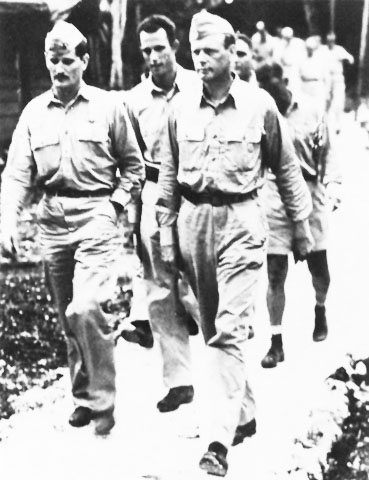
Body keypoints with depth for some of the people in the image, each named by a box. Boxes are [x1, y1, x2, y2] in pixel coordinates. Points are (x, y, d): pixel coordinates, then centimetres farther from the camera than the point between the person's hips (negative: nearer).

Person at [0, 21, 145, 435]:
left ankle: (102, 401, -6)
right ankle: (82, 397, 25)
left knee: (86, 309, -18)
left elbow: (133, 165, 9)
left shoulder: (107, 107, 0)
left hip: (96, 217, -4)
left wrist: (116, 203, -4)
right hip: (53, 219, 4)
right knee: (68, 317, 11)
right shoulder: (34, 112, 7)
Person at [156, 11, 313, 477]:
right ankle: (244, 414, 29)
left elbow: (286, 167, 6)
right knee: (212, 328, 12)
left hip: (240, 220, -4)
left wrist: (301, 222, 9)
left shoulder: (260, 105, -3)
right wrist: (166, 233, 8)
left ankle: (220, 438, -15)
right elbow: (168, 176, 11)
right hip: (193, 219, 4)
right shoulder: (181, 107, 5)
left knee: (229, 330, -13)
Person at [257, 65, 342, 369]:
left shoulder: (310, 110, -4)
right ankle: (276, 342, 6)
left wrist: (333, 188, -5)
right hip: (276, 195, -1)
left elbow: (327, 152, 3)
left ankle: (320, 310, 44)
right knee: (275, 271, -2)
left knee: (318, 265, 13)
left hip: (309, 193, 1)